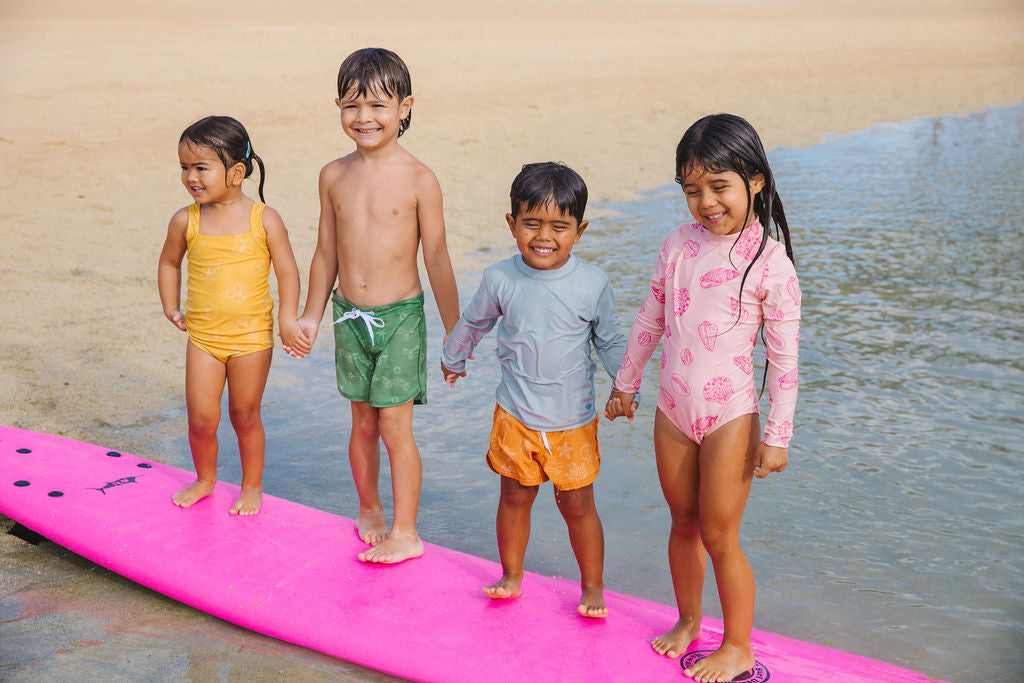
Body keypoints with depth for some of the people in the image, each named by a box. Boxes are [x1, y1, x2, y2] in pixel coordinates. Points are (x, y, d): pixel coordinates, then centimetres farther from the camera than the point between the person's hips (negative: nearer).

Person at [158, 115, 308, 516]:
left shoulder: (264, 219, -9)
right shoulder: (186, 221, -2)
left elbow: (287, 271, -5)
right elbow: (169, 263, 16)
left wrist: (288, 319, -13)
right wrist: (171, 309, 11)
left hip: (252, 336, -2)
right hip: (203, 336, 2)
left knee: (245, 416, 9)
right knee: (201, 419, 3)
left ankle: (252, 486, 30)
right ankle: (205, 479, 30)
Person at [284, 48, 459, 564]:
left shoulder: (418, 180, -10)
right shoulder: (334, 176, 2)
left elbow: (437, 259, -6)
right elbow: (327, 254, 11)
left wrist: (454, 332, -3)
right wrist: (312, 317, 16)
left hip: (400, 316, -4)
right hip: (349, 315, 4)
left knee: (395, 425, -2)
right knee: (363, 422, 15)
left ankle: (404, 532, 11)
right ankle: (369, 510, 35)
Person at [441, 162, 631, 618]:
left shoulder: (592, 283, -10)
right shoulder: (500, 278, -7)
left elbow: (610, 341, 3)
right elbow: (474, 322, 13)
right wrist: (453, 358, 28)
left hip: (573, 421, -1)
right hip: (515, 415, 1)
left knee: (577, 504, 7)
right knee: (514, 497, 14)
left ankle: (592, 587, 25)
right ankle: (511, 575, 35)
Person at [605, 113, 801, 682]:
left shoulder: (770, 262, -13)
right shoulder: (679, 244, 2)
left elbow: (784, 357, -10)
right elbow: (648, 321, 14)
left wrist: (778, 435, -11)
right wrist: (625, 383, 20)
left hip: (730, 418, -5)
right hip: (672, 411, 5)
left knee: (718, 535, 2)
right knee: (683, 524, 18)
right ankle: (687, 621, 39)